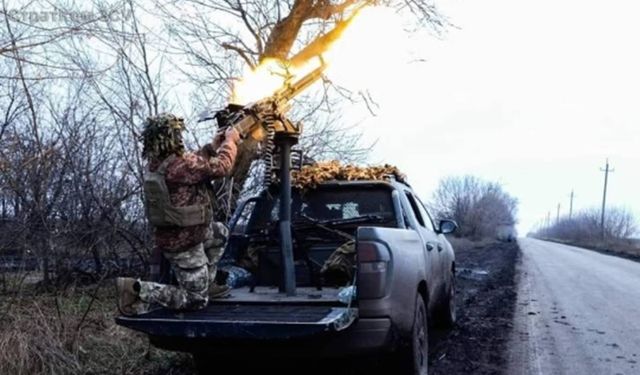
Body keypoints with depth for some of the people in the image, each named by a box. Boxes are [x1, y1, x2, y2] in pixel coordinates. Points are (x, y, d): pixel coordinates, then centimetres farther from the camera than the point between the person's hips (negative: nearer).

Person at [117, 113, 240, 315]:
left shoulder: (155, 163, -1)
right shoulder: (178, 165, -28)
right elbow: (222, 166, -21)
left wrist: (212, 147, 11)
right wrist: (230, 141, -5)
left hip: (171, 233, 9)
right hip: (184, 244, -9)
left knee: (220, 232, 31)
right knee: (197, 300, 3)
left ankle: (206, 284, 32)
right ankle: (137, 289, -6)